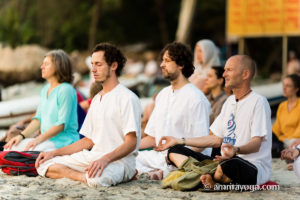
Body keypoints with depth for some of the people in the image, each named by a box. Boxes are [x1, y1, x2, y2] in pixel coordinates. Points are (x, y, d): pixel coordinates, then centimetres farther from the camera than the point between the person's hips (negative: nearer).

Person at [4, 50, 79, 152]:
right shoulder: (45, 89, 16)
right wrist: (22, 135, 3)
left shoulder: (65, 90, -13)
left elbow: (62, 124, -17)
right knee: (10, 147, -7)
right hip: (46, 140, 8)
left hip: (62, 143, -8)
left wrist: (38, 139, -20)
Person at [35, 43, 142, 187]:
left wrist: (105, 159, -31)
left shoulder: (127, 98, -8)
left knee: (97, 179, -42)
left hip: (119, 159, -9)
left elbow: (131, 143, -15)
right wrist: (54, 153, 14)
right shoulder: (96, 99, 20)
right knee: (44, 165, -5)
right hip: (93, 158, 9)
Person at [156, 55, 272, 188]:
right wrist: (179, 141, 20)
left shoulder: (258, 102, -7)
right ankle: (207, 178, -28)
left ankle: (206, 179, -13)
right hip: (226, 161, 9)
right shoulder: (230, 101, 21)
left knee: (232, 164, -45)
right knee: (175, 151, -1)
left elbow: (256, 144, -17)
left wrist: (236, 150, -39)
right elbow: (216, 139, 22)